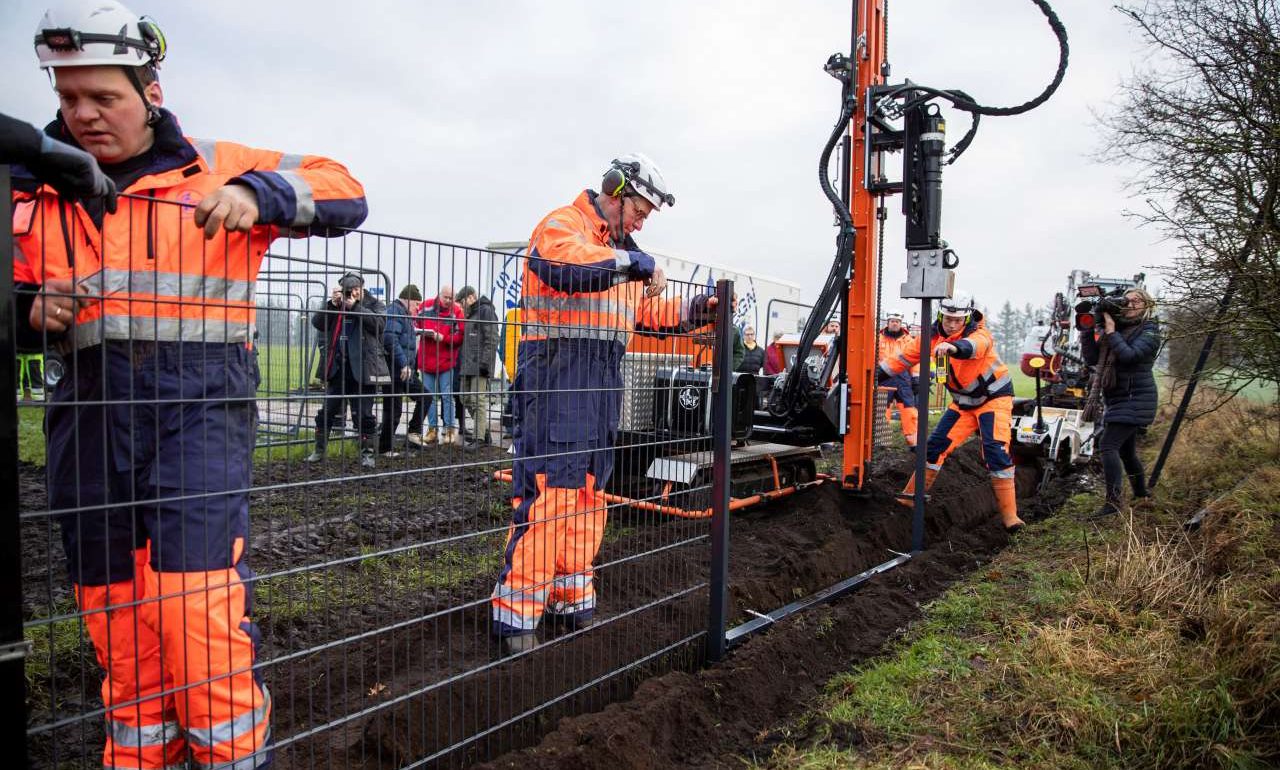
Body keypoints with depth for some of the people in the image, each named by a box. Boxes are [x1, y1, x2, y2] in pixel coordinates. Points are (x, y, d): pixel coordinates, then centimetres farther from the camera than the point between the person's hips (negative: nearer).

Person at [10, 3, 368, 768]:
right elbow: (18, 299, 22)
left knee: (200, 615, -11)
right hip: (90, 416, 5)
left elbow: (343, 192, 0)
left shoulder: (215, 169, 4)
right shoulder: (37, 189, 15)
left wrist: (257, 194, -17)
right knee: (117, 628, 12)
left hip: (200, 406, -4)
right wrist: (36, 311, -1)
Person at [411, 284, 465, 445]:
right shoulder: (426, 307, 3)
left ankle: (450, 429, 10)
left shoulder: (456, 312, -5)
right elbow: (415, 323, 14)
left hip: (446, 361, -3)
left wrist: (442, 337, -19)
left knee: (447, 396, 1)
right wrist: (422, 331, -6)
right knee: (429, 396, 9)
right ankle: (433, 429, 18)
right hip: (426, 360, 4)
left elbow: (459, 337, -9)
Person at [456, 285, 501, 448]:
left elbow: (492, 339, -14)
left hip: (479, 366, -10)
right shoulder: (470, 314, 23)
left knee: (478, 400, -8)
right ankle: (485, 431, 18)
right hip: (467, 365, 10)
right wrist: (461, 362, 19)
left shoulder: (486, 311, -6)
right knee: (466, 399, 10)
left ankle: (479, 437, -3)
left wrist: (485, 362, -19)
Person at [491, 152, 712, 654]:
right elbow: (564, 263, -26)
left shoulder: (622, 251, 26)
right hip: (557, 372, -9)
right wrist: (632, 262, -19)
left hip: (603, 382, 9)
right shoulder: (562, 224, -1)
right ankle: (516, 614, -3)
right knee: (546, 492, -11)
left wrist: (695, 311, 11)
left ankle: (572, 601, 24)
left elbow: (651, 313, 25)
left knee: (588, 495, 12)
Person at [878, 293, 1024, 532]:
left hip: (994, 397, -5)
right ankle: (910, 497, 12)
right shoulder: (933, 336, -7)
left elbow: (972, 346, -49)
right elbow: (904, 358, -4)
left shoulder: (980, 334, -24)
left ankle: (1009, 514, -10)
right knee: (936, 445, 1)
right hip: (963, 402, 5)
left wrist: (953, 346, -72)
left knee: (996, 451, -19)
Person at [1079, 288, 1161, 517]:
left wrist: (1110, 332, -18)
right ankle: (1141, 496, 33)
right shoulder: (1116, 327, 13)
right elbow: (1092, 358, 7)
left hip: (1135, 399, -8)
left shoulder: (1149, 331, -6)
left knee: (1108, 445, -19)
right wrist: (1087, 330, -3)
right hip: (1117, 399, 8)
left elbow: (1130, 355, -22)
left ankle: (1114, 502, -19)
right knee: (1126, 451, 17)